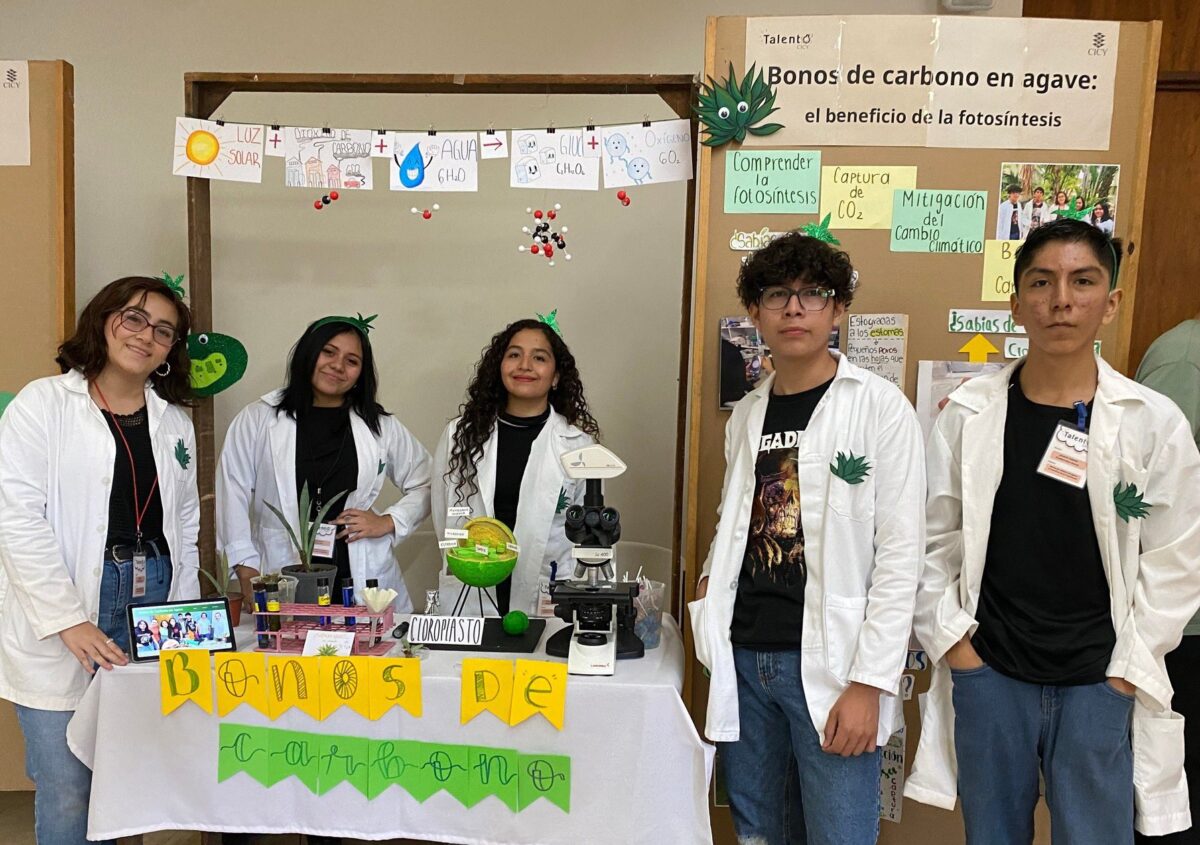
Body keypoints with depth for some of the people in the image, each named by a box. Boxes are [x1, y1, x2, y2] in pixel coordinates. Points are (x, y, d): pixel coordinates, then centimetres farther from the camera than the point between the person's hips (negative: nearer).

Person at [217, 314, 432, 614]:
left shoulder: (381, 426, 9)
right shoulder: (257, 419, 5)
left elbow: (424, 486, 16)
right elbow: (234, 495, 5)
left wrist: (389, 522, 1)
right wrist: (247, 574, 1)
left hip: (364, 580, 1)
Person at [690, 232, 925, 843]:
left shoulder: (880, 408, -6)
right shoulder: (747, 414, 11)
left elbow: (899, 555, -10)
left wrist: (869, 683, -14)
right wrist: (713, 578, 2)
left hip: (828, 665, -5)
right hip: (745, 657, 5)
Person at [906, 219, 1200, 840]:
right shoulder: (968, 415, -3)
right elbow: (931, 544, 2)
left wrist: (1126, 674, -4)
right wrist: (953, 645, -3)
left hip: (1101, 682, 0)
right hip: (987, 674, 1)